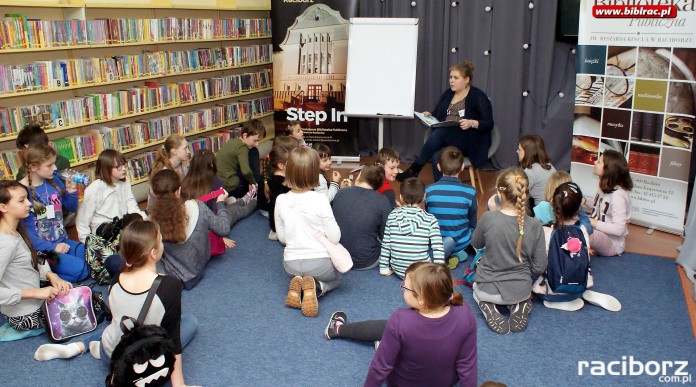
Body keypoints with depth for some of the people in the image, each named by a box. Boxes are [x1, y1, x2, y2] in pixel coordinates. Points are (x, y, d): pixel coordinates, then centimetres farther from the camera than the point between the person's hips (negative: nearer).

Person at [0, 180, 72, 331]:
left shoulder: (15, 232, 0)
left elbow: (34, 262, 8)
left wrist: (51, 276, -10)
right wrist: (35, 292, -30)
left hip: (34, 302, 9)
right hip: (26, 316, -8)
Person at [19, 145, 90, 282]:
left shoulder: (53, 179, 3)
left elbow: (72, 208, 15)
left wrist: (72, 192, -6)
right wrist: (52, 247, -19)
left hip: (62, 241, 7)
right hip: (41, 248, -7)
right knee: (80, 269, -25)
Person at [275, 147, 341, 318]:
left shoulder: (281, 200, -7)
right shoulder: (320, 199, -19)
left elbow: (281, 237, 4)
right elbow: (334, 238, -13)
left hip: (291, 265, 4)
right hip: (320, 263, -4)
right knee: (335, 278, 30)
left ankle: (298, 288, 2)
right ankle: (316, 288, -5)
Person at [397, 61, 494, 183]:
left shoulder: (478, 96, 0)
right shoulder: (447, 94, 17)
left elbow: (489, 124, -3)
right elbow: (437, 115, 22)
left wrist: (471, 123, -22)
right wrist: (429, 116, -1)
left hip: (469, 143, -4)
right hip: (444, 139, 4)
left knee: (439, 132, -33)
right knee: (436, 157, -32)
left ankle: (413, 170, -23)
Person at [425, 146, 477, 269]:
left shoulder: (429, 190, -14)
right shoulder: (470, 192, -17)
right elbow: (472, 224, -2)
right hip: (460, 243, 0)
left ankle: (444, 256, 5)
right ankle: (459, 254, 5)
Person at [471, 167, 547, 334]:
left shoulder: (488, 218, -23)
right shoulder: (535, 225, -18)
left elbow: (476, 243, -1)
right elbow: (540, 267, -10)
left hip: (488, 290, -1)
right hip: (520, 291, 1)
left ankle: (489, 308, 5)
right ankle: (519, 307, 6)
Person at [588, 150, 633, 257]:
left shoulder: (618, 195, -22)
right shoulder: (604, 188, 6)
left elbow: (619, 229, -24)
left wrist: (592, 223, -23)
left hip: (613, 244, -9)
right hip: (598, 234, 9)